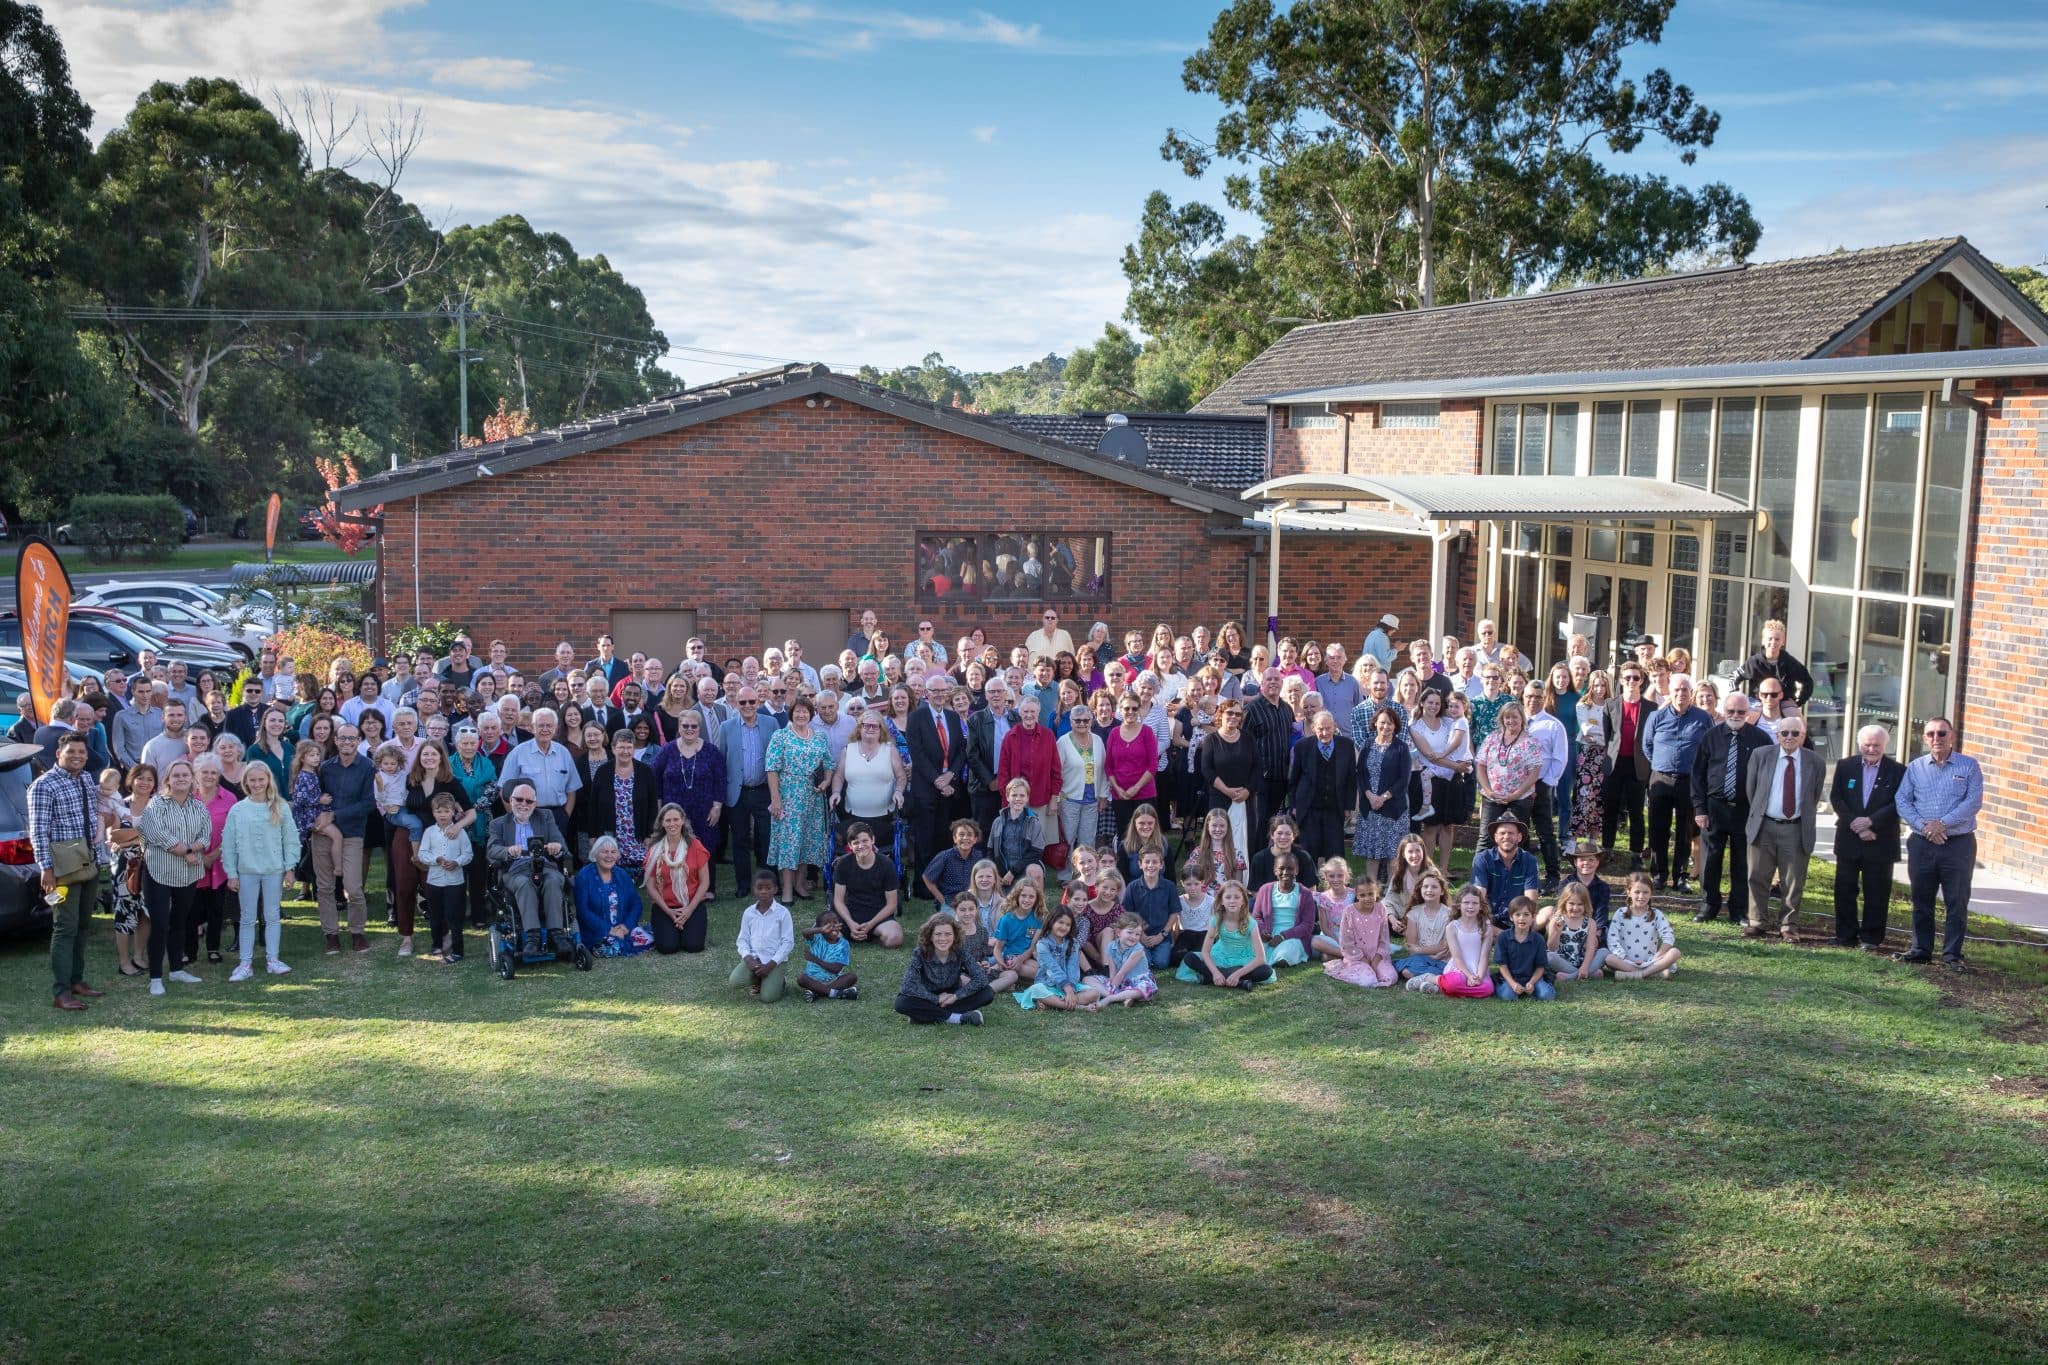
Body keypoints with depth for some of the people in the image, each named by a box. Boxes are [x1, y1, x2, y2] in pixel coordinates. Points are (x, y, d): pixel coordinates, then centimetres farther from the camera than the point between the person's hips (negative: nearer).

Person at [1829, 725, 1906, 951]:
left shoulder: (1897, 771, -1)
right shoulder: (1845, 766, 5)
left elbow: (1899, 804, -8)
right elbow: (1836, 799, -1)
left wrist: (1870, 821, -16)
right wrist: (1855, 825, -11)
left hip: (1880, 841, -2)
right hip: (1848, 838, 2)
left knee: (1876, 892, 3)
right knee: (1845, 889, 6)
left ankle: (1871, 937, 12)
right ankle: (1845, 936, 16)